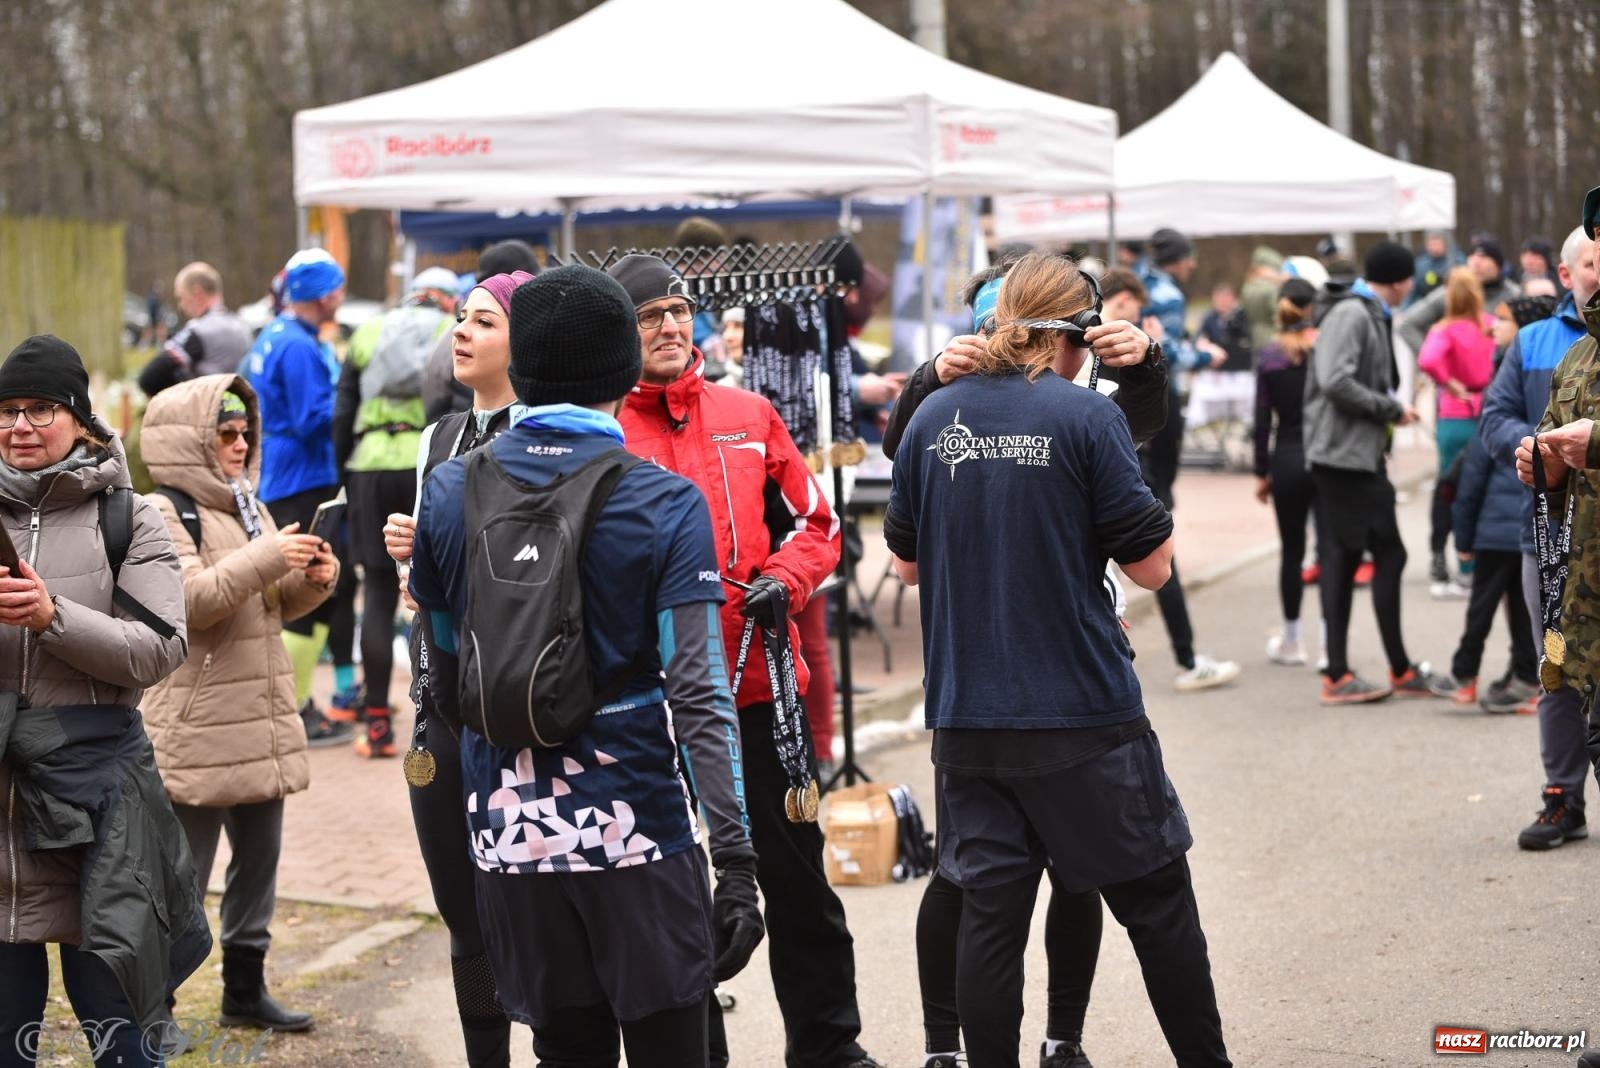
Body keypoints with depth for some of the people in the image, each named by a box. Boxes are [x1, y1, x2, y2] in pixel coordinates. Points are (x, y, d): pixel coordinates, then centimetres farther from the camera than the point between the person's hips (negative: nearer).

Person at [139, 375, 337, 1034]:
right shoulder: (161, 514, -10)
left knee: (258, 860, 14)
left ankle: (245, 990, 25)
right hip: (197, 732, -8)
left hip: (262, 721, 8)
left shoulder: (247, 506, 16)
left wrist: (311, 580, 1)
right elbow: (189, 599, -22)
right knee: (182, 876, -3)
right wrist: (266, 559, -28)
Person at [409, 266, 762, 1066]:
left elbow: (444, 663, 13)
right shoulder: (665, 505, -8)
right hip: (637, 827, -3)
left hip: (509, 832, 4)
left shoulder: (448, 493, 3)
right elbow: (696, 692, -13)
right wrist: (736, 860, -12)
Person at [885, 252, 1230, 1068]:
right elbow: (1151, 565, -7)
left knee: (990, 912, 8)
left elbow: (906, 562, 13)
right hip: (1082, 715, -4)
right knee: (1156, 900, 11)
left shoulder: (934, 417, 3)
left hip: (969, 718, 4)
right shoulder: (1086, 416, -10)